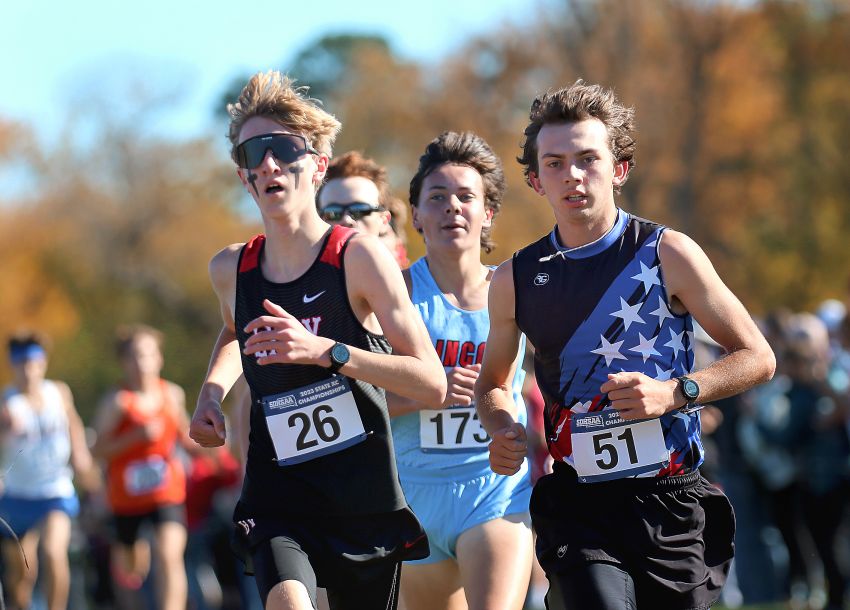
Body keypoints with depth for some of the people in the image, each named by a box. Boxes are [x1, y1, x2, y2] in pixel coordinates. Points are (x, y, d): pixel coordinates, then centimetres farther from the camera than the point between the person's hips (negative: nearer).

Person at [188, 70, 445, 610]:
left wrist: (323, 351, -24)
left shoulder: (360, 257, -8)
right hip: (277, 500, 1)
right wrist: (212, 390, 10)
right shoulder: (231, 270, 4)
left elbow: (432, 384, -14)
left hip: (366, 504, -1)